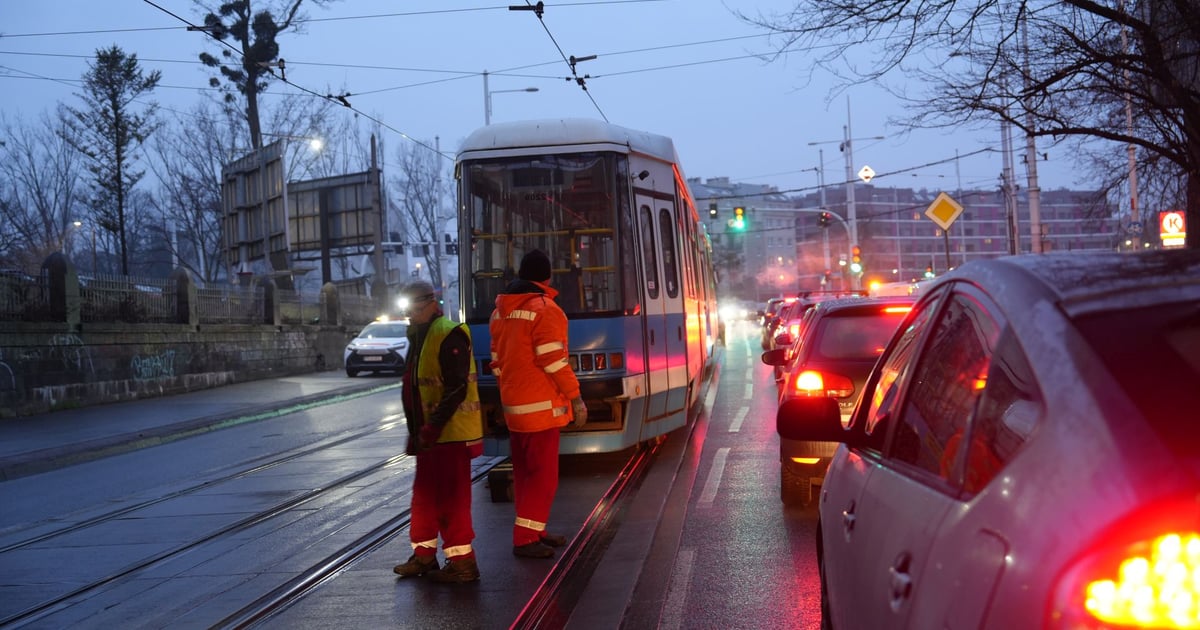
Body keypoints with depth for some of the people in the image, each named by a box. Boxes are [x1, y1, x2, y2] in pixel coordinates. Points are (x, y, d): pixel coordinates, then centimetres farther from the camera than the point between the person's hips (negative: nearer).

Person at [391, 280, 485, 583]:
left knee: (451, 498, -5)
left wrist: (431, 429, -22)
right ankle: (424, 555, 27)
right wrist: (416, 431, 18)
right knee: (425, 495, 16)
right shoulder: (420, 337, 17)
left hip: (450, 434, -10)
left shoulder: (449, 336, -16)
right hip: (429, 434, 10)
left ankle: (462, 562, 2)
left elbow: (456, 389, -22)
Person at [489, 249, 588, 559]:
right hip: (540, 405, -8)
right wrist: (576, 397, -11)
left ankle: (532, 531, 21)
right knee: (542, 473, -4)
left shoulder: (500, 310, 12)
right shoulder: (544, 309, -14)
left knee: (524, 470, 14)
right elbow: (554, 361, -17)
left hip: (512, 403, 8)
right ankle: (526, 539, -5)